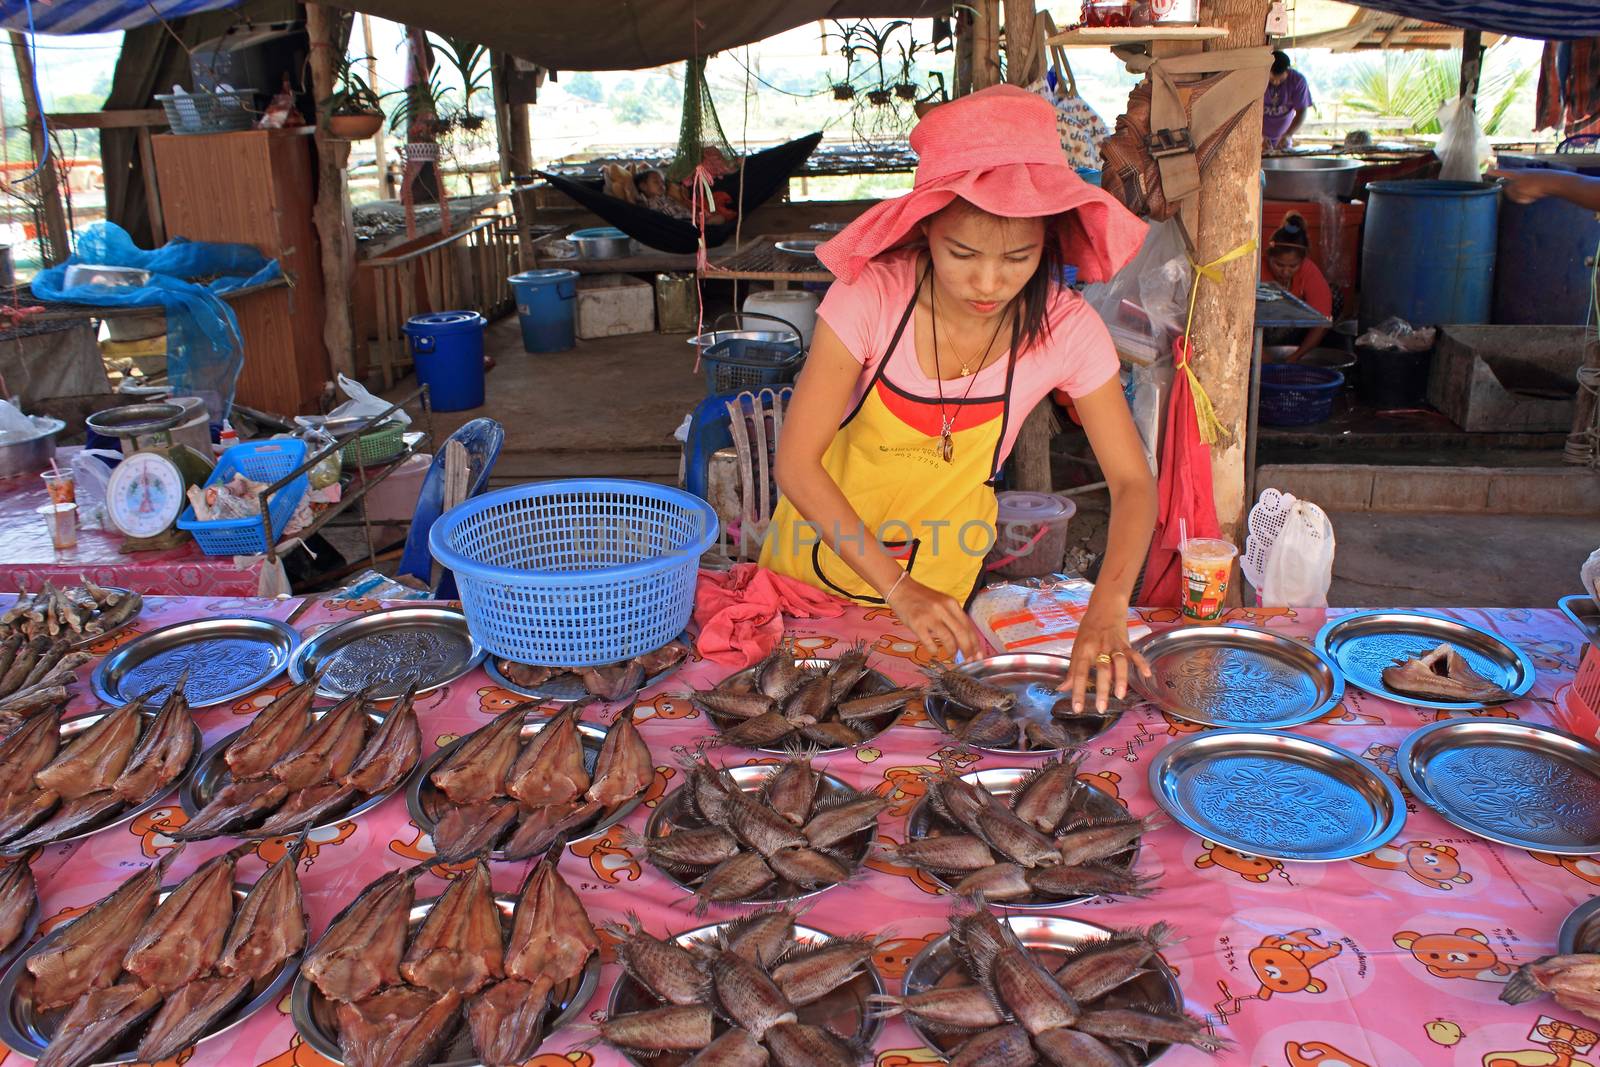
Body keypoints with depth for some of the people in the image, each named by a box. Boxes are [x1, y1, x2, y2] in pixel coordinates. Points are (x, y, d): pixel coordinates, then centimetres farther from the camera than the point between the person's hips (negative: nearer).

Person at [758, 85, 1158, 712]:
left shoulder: (1066, 330, -24)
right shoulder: (872, 295, -30)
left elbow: (1132, 482, -17)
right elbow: (797, 462, -27)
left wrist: (1107, 612, -35)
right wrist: (896, 589, -34)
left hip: (941, 564, 1)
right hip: (828, 537, -1)